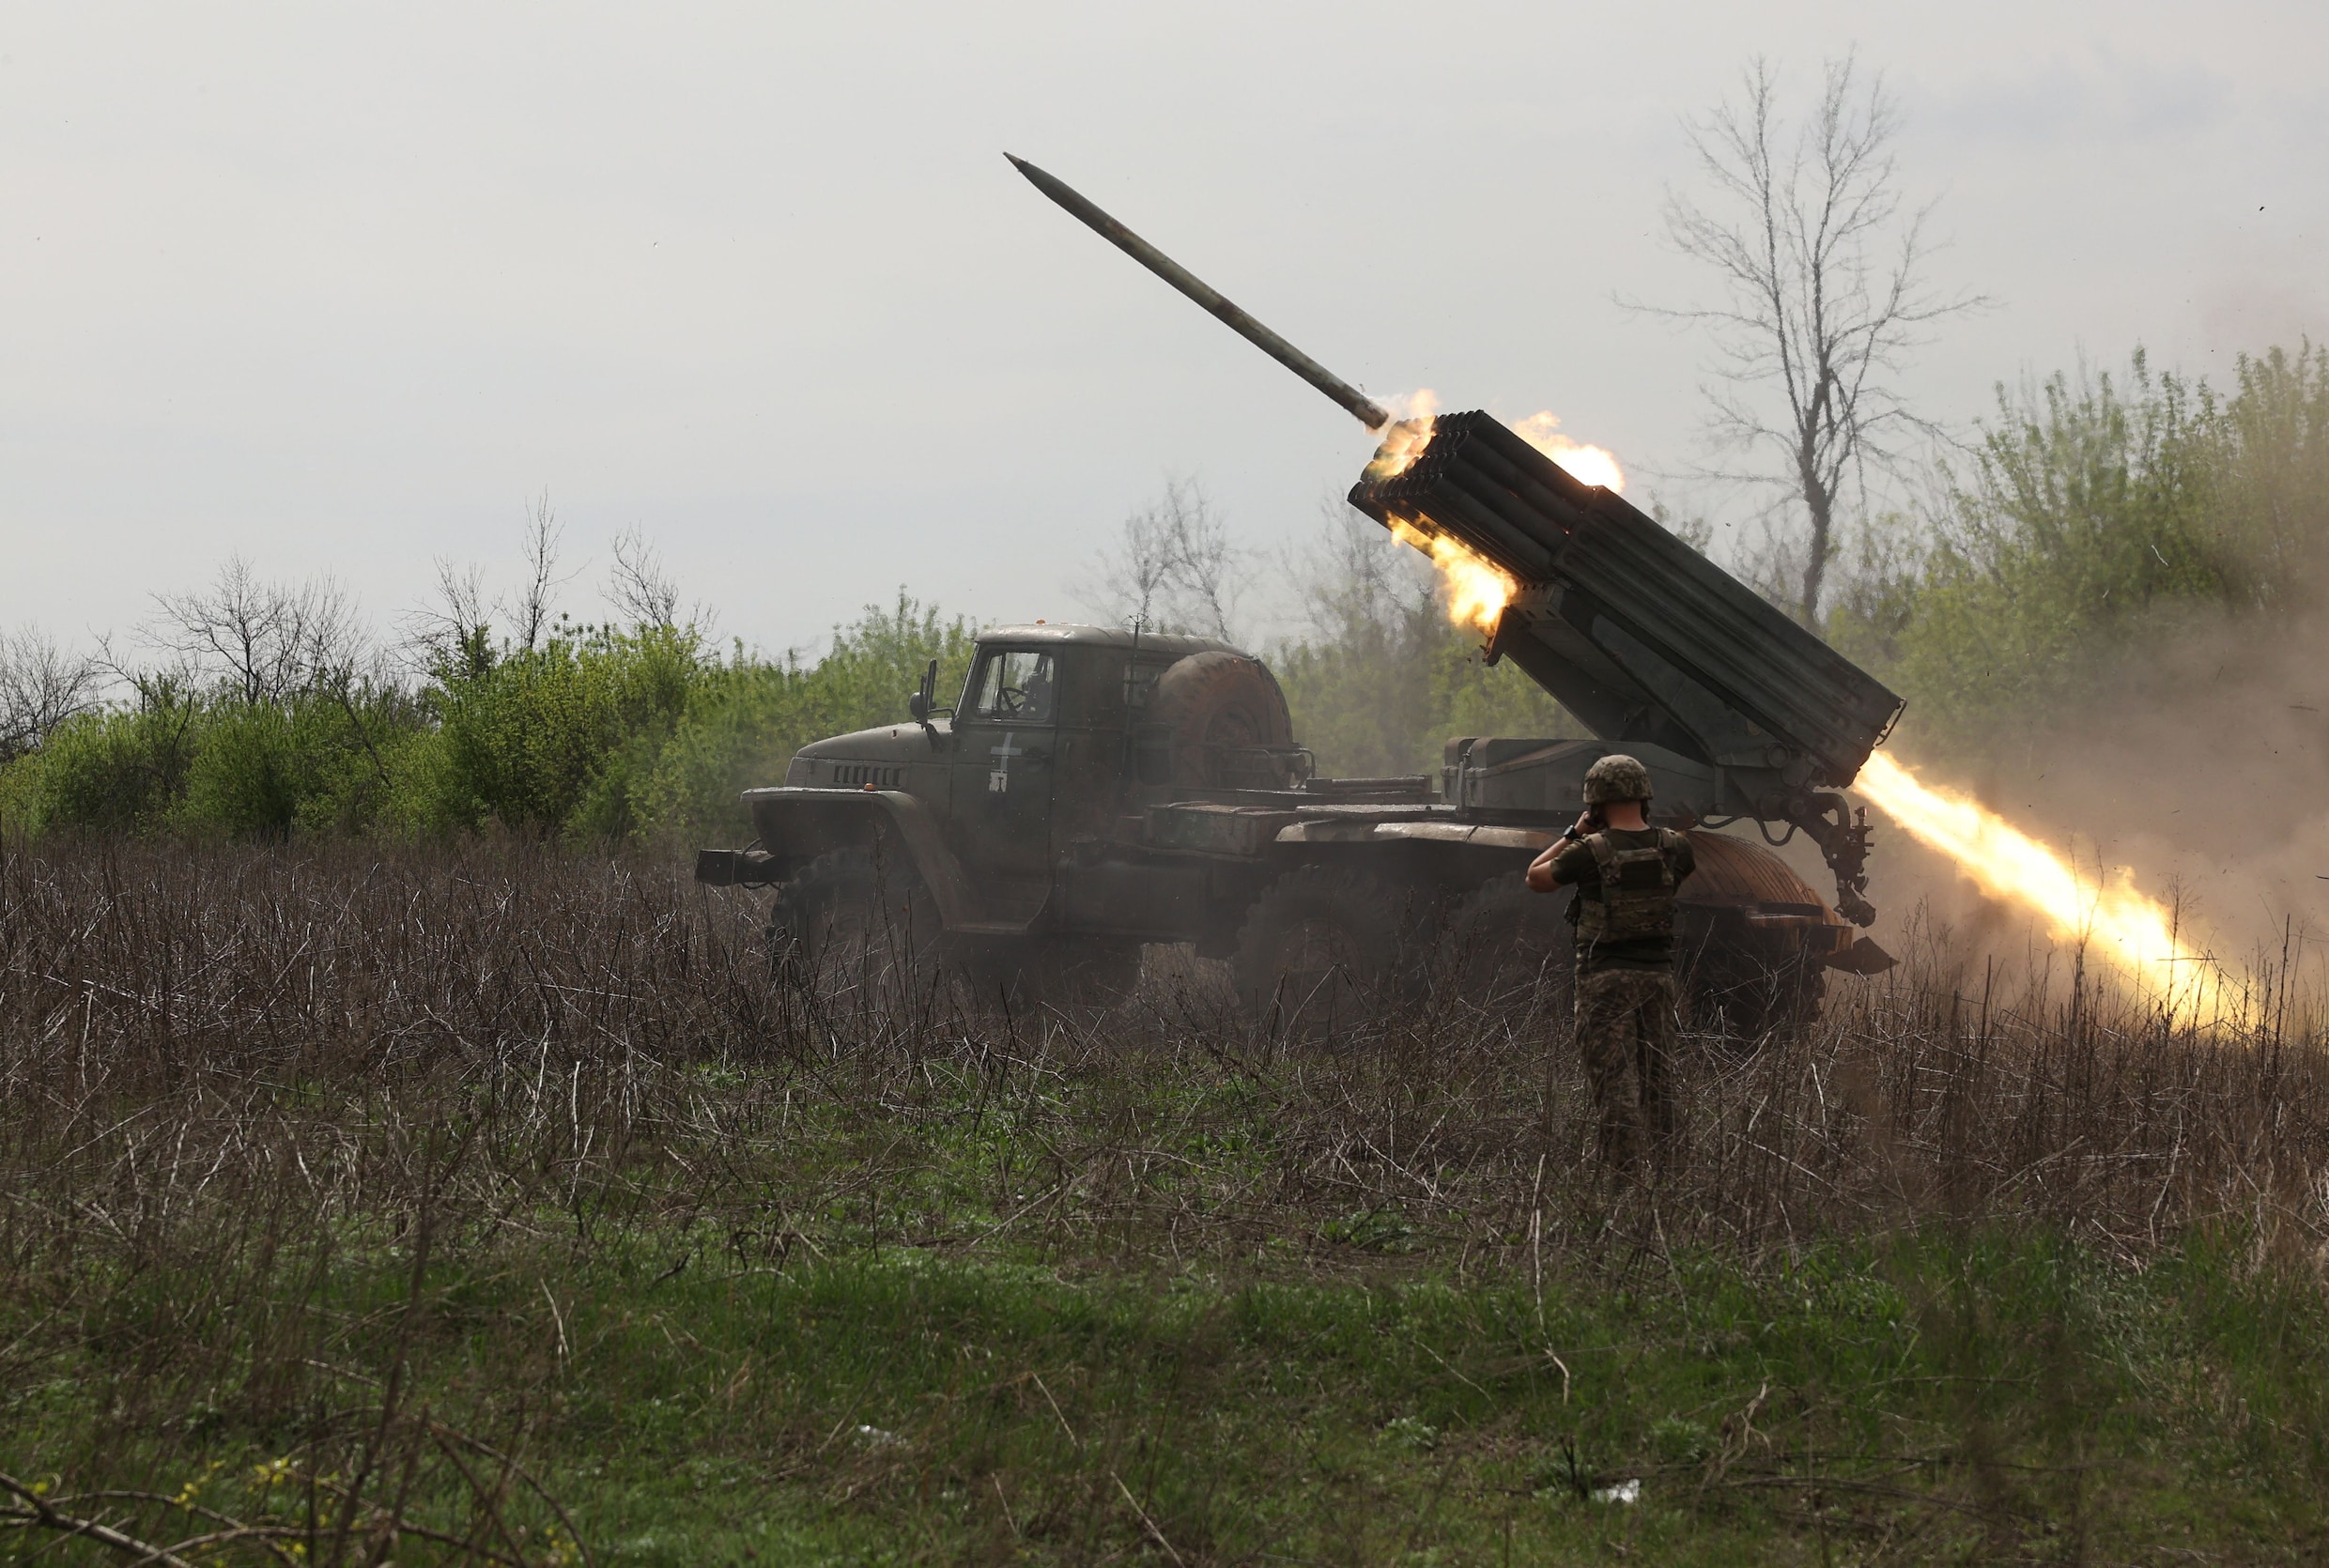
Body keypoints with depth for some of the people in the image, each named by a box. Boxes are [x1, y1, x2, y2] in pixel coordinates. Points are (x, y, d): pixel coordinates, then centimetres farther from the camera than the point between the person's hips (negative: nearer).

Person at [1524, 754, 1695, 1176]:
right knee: (1657, 1079, 14)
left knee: (1616, 1079, -4)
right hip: (1658, 974, 4)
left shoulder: (1591, 851, -12)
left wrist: (1573, 834, 11)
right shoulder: (1671, 846, 0)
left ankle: (1627, 1172, -9)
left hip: (1607, 978, -4)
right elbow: (1693, 871, 25)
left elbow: (1536, 877, 4)